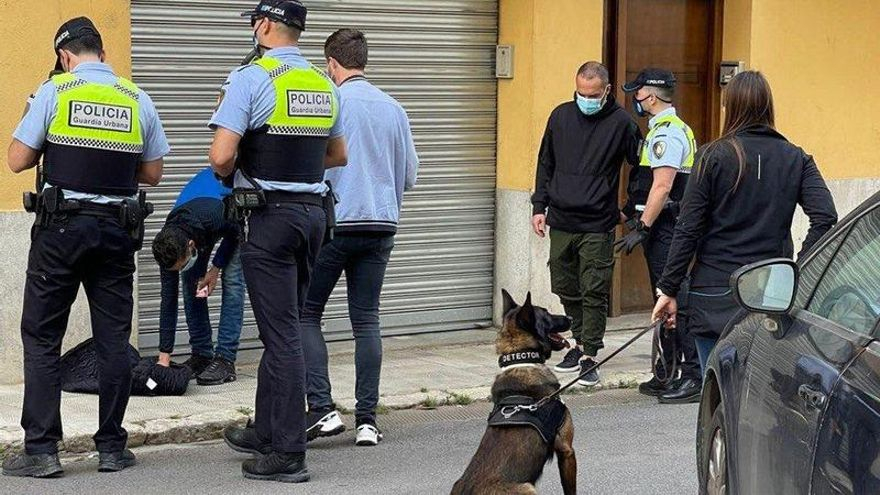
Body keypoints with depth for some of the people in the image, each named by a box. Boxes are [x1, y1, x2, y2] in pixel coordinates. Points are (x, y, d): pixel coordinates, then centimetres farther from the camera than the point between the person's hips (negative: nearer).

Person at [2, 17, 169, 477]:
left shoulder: (54, 91, -5)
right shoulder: (138, 100, 4)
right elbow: (152, 172, 10)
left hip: (62, 228, -3)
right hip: (118, 231, 3)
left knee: (41, 337, 3)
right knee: (113, 339, 9)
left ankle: (41, 449, 0)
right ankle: (112, 447, 12)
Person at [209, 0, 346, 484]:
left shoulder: (249, 78, -11)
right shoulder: (324, 84, 10)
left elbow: (221, 157, -17)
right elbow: (338, 154, 22)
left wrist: (230, 173, 4)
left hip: (269, 215, -7)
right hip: (313, 210, 7)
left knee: (281, 333, -6)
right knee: (281, 327, 18)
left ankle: (288, 453, -4)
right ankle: (266, 431, 30)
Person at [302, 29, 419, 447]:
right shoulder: (393, 109, 8)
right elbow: (409, 175, 15)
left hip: (334, 223, -5)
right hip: (382, 225, 5)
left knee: (307, 314, 5)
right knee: (367, 320, 8)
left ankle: (322, 409, -6)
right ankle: (366, 420, 5)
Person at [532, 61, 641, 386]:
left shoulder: (620, 122, -4)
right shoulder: (561, 116, 6)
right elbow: (545, 163, 15)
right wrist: (539, 205, 10)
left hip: (597, 225, -4)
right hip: (561, 222, 4)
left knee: (594, 293, -5)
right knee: (566, 289, 11)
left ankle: (589, 356, -1)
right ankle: (581, 343, 26)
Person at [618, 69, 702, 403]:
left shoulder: (667, 133, -14)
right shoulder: (668, 129, 19)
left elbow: (662, 187, -22)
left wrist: (641, 229, -21)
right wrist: (629, 213, 27)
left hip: (664, 228, -11)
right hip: (665, 229, 11)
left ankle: (694, 376, -12)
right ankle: (667, 374, 21)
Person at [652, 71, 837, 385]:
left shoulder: (713, 157, -4)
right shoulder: (796, 159, 4)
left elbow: (688, 230, -6)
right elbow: (825, 217, -8)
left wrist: (668, 289, -1)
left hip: (714, 296, -2)